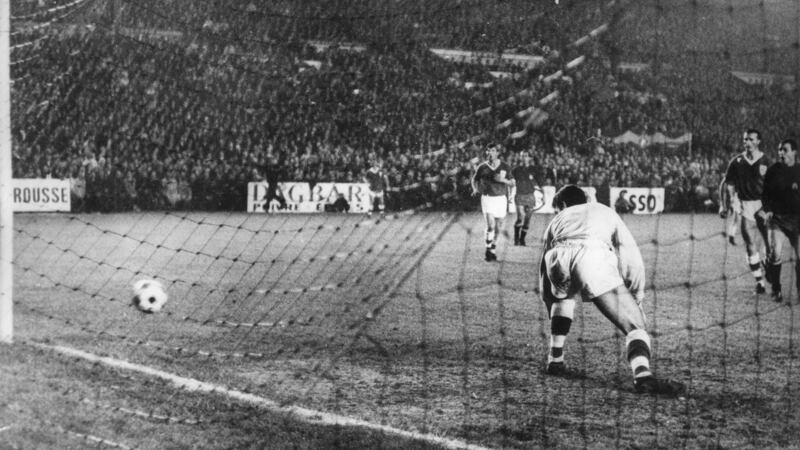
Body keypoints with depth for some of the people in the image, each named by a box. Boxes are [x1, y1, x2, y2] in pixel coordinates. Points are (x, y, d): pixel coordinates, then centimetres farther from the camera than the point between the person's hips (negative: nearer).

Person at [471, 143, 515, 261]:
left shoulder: (504, 166, 3)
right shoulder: (482, 167, 0)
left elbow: (512, 183, 7)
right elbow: (475, 179, 15)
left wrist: (503, 180, -13)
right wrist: (475, 189, -4)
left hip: (501, 198, 2)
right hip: (487, 198, -2)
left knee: (498, 227, 8)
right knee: (490, 225, -16)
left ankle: (493, 247, 27)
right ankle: (488, 250, -5)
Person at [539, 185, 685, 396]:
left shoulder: (557, 219, 42)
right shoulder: (605, 212, 40)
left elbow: (545, 272, 42)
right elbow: (631, 257, 26)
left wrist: (553, 320, 51)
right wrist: (636, 299, 30)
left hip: (558, 257, 3)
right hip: (593, 254, -3)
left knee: (562, 297, 39)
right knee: (634, 324, -1)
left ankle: (555, 360, 33)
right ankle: (643, 375, -28)